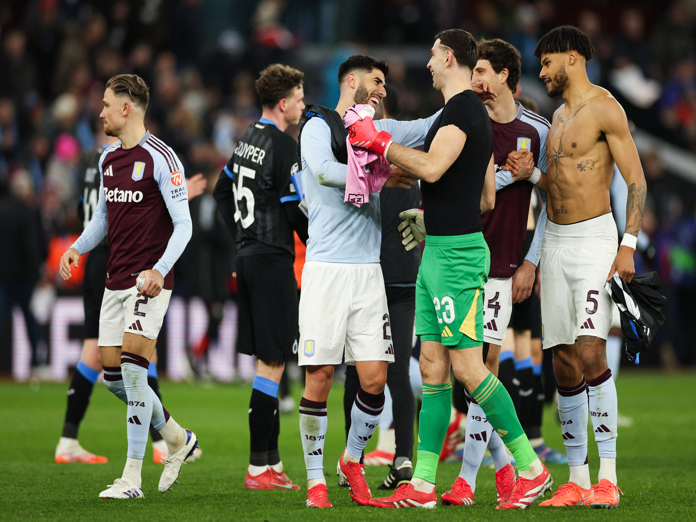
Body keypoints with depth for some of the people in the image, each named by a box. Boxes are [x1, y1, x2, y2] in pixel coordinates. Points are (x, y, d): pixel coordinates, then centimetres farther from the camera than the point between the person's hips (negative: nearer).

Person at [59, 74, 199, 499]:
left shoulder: (160, 158, -11)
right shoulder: (109, 159, 13)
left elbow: (183, 224, -12)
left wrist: (159, 270, -24)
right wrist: (77, 249, 7)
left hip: (149, 280, -8)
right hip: (116, 280, 8)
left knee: (132, 367, -15)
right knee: (113, 375, 6)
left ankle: (132, 477, -12)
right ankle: (178, 439, 26)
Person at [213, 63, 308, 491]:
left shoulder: (249, 139, 13)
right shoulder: (283, 146, -14)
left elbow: (223, 191, 24)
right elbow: (297, 209, -16)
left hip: (249, 256, 9)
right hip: (273, 260, -9)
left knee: (268, 360, 12)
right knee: (273, 363, -7)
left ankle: (272, 461, 14)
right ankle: (260, 468, -7)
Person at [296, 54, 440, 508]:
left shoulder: (379, 131, 18)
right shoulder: (319, 126, 0)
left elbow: (432, 126, 22)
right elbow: (324, 170, -19)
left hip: (368, 270, 5)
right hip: (327, 268, -5)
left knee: (375, 378, 0)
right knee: (320, 377, -5)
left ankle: (353, 460, 21)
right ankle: (316, 479, 4)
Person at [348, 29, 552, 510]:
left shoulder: (462, 110, -13)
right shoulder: (474, 113, 19)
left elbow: (431, 167, -28)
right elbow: (488, 198, 23)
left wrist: (380, 142, -17)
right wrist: (430, 218, 30)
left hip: (457, 253, -10)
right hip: (439, 252, 10)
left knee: (467, 366, -10)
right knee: (433, 367, 7)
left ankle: (531, 469, -5)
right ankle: (423, 485, 7)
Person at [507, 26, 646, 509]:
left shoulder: (604, 108, -7)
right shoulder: (559, 115, 18)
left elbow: (636, 181, -11)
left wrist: (628, 246, -19)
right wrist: (531, 175, 7)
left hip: (594, 238, -8)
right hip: (556, 241, 8)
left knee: (590, 351, -19)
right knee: (565, 362, 3)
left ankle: (608, 475, -18)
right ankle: (577, 480, 6)